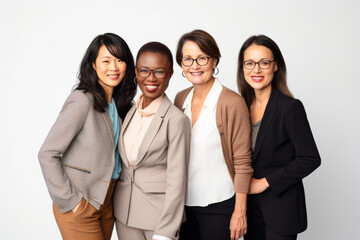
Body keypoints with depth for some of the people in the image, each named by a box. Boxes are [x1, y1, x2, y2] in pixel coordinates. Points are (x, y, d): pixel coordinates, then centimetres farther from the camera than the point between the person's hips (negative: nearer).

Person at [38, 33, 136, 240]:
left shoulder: (118, 103, 6)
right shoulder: (82, 100, -17)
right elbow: (47, 154, -18)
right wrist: (69, 201, -16)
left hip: (106, 203, 7)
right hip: (79, 207, -7)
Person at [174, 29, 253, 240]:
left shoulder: (232, 102, -13)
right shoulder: (181, 99, 5)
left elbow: (242, 163, -11)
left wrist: (240, 212, -11)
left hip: (219, 205, -5)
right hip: (185, 202, 5)